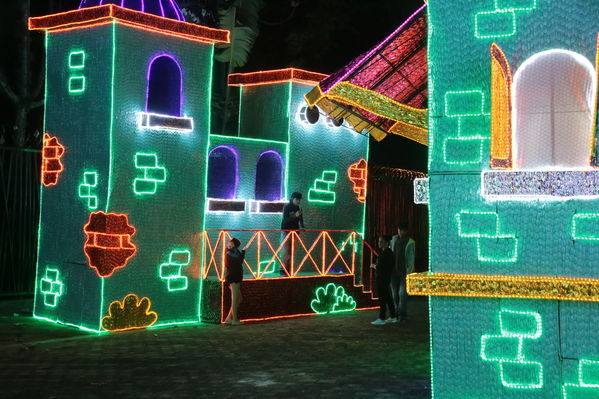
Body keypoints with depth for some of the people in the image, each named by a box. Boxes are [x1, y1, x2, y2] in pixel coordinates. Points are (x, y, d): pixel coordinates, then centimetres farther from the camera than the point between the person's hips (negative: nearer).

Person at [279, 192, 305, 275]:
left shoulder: (299, 209, 9)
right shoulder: (287, 207, -7)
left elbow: (300, 221, 11)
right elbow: (285, 220, -18)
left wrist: (301, 227, -11)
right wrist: (295, 216, -32)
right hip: (286, 231, -5)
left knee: (291, 253, 2)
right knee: (286, 252, -10)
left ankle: (288, 270, 6)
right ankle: (282, 269, -4)